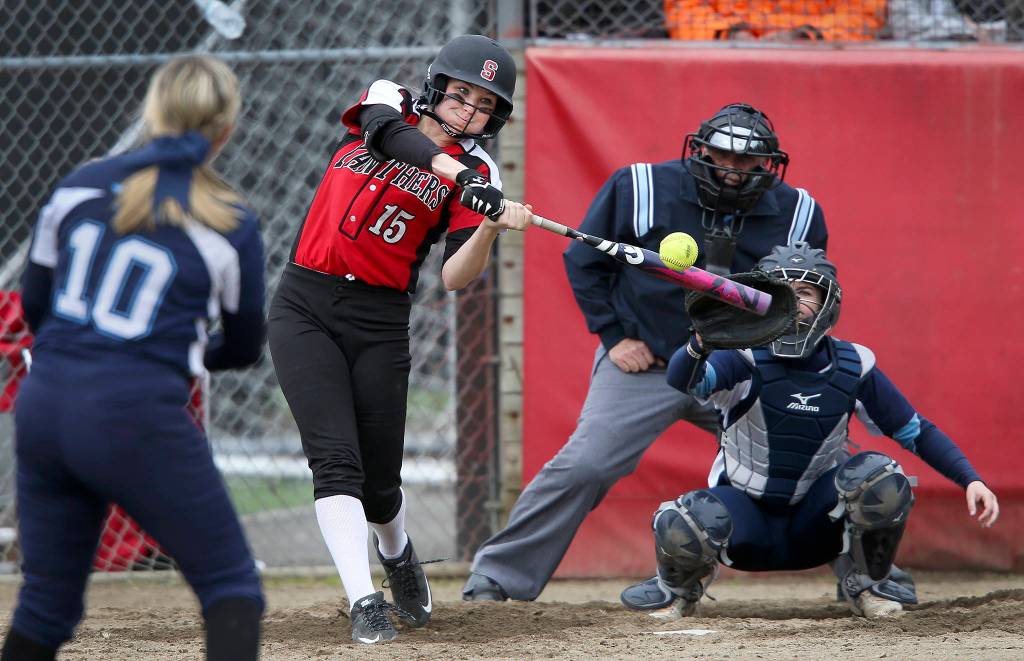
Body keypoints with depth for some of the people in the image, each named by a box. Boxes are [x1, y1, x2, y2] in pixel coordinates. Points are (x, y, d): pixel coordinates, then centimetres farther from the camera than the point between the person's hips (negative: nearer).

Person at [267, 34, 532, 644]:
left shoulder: (476, 172, 1)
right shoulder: (386, 103, 5)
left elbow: (456, 279, -10)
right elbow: (392, 134, -22)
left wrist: (490, 227, -29)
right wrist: (460, 174, -37)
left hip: (380, 324, 1)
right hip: (305, 309, -1)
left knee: (379, 480, 7)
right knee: (337, 460, -15)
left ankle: (397, 553, 40)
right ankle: (365, 602, -17)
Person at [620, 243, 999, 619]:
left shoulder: (852, 367, -5)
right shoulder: (746, 358, -15)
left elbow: (917, 432, 1)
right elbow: (682, 380, -36)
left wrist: (970, 480, -13)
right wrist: (700, 344, -59)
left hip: (815, 524, 2)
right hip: (748, 515, -2)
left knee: (881, 480, -27)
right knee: (681, 529, -33)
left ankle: (864, 583, 1)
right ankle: (680, 585, 6)